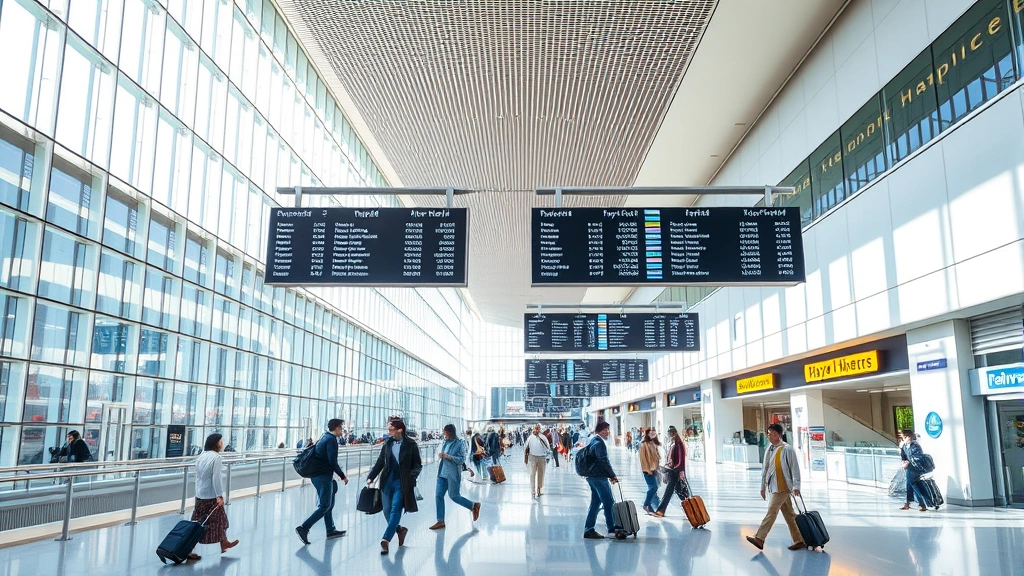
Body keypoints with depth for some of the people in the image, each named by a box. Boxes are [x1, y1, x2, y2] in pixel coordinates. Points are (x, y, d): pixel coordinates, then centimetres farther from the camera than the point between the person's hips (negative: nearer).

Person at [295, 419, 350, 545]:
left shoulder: (324, 437, 17)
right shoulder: (331, 440, -12)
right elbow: (332, 461, -18)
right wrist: (342, 476, -10)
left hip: (316, 475, 10)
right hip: (324, 476, -10)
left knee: (328, 503, 17)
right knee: (324, 506, -7)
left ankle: (331, 530, 24)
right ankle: (303, 528, -13)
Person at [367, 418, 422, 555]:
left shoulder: (410, 444, -6)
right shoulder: (387, 444, 5)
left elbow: (418, 465, -2)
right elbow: (380, 462, 9)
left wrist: (412, 475, -19)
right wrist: (371, 477, -1)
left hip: (402, 483, -5)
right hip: (387, 482, 5)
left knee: (395, 510, -10)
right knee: (387, 511, 8)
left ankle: (386, 539, -9)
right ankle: (400, 529, 32)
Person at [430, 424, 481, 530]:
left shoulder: (460, 444, -11)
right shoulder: (445, 443, 8)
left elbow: (462, 460, -14)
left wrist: (448, 456, -21)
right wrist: (440, 456, 0)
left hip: (453, 475, -6)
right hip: (442, 473, 7)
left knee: (454, 496, 1)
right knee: (438, 495, 1)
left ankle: (474, 506, 24)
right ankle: (440, 521, 9)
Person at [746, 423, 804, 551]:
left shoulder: (787, 449, -9)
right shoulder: (769, 449, 12)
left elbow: (795, 468, -10)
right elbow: (765, 469, 17)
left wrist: (796, 486, -14)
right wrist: (763, 486, 18)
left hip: (783, 487, -8)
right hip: (773, 487, 8)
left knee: (772, 511, -10)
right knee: (789, 514, 12)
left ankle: (759, 538, -12)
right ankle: (799, 540, 19)